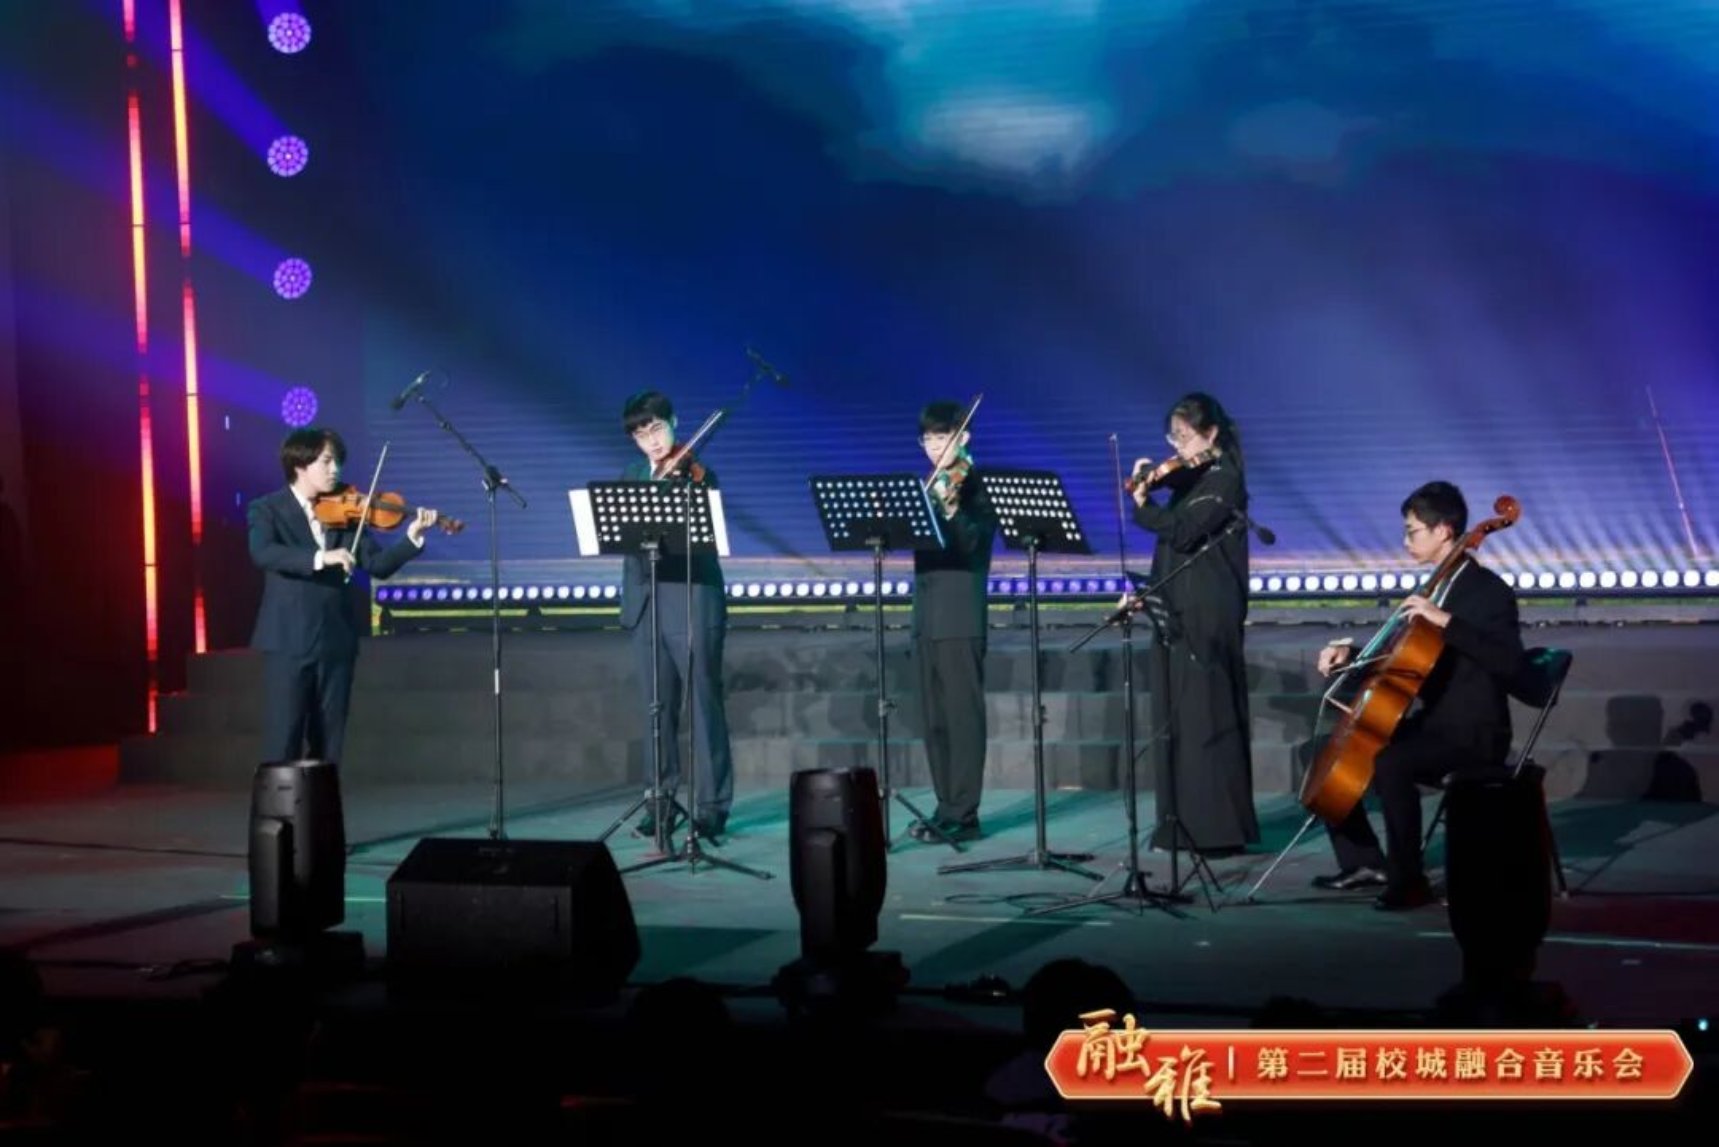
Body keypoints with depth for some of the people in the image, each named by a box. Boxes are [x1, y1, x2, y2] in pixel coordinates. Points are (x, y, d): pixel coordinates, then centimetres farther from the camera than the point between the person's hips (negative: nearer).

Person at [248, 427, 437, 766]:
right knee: (283, 743, -4)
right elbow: (262, 553, -22)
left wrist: (412, 537, -12)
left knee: (328, 745, 9)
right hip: (288, 641, -4)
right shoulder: (266, 510, -2)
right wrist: (320, 557, -33)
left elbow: (378, 564, 4)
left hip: (336, 641, 4)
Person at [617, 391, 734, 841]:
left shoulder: (698, 474, -3)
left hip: (692, 603, -5)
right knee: (658, 708, 9)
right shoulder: (633, 475, 16)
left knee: (705, 704, -3)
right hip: (645, 603, 5)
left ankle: (713, 804, 1)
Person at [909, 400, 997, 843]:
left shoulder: (974, 485, -4)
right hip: (927, 614, 8)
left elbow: (971, 543, -15)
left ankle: (963, 815, -7)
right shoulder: (926, 487, 18)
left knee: (962, 714, -7)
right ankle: (946, 809, 14)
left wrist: (951, 508, -32)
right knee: (934, 719, 9)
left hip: (960, 615, -7)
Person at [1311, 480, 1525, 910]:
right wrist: (1352, 653, 6)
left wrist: (1444, 620, -32)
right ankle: (1366, 861, 12)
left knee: (1388, 764, -34)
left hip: (1472, 734, -9)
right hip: (1432, 725, 9)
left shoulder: (1489, 591, -13)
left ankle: (1407, 878, -21)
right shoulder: (1434, 587, 13)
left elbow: (1509, 661, -28)